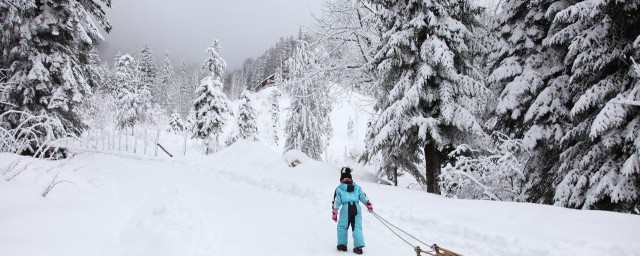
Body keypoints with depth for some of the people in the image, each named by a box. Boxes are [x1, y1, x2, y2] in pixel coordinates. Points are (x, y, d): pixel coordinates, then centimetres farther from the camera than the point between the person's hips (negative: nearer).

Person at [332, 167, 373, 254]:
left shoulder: (339, 189, 8)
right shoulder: (357, 187, 15)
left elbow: (336, 202, 5)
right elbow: (364, 198, 15)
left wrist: (334, 213, 9)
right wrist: (369, 206, 27)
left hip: (346, 208, -3)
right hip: (357, 208, 3)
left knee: (342, 227, 13)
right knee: (357, 227, 5)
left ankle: (342, 244, 16)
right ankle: (358, 246, -4)